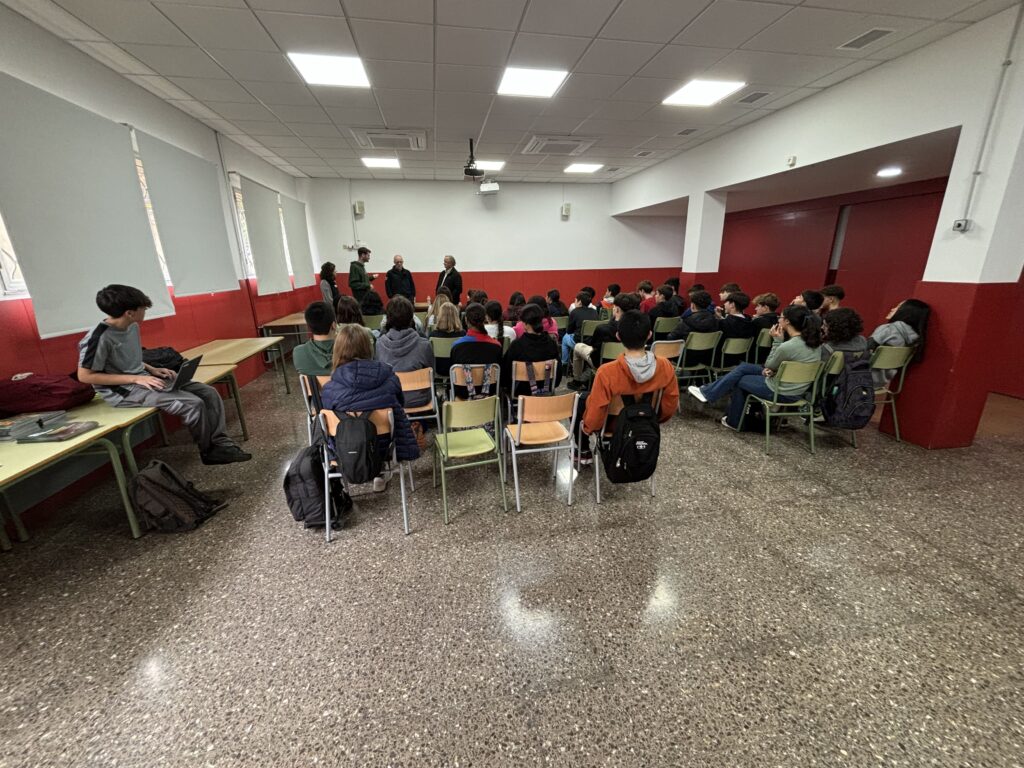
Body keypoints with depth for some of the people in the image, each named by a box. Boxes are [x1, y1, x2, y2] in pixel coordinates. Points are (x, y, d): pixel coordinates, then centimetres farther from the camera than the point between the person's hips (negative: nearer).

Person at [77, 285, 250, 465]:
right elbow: (84, 376, -16)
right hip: (123, 391, -8)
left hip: (143, 379, 8)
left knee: (209, 392, -7)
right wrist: (135, 378, -20)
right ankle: (209, 451, -5)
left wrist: (151, 370, 2)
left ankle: (221, 444, -7)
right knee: (193, 403, -26)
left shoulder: (132, 327, 6)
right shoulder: (99, 338, -19)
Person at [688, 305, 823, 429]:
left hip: (781, 392, -8)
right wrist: (769, 369, -2)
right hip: (795, 390, 8)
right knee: (743, 367, 14)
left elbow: (769, 366, -10)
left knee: (738, 380, 12)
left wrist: (777, 340, -10)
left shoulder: (787, 346, -28)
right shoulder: (813, 342, -1)